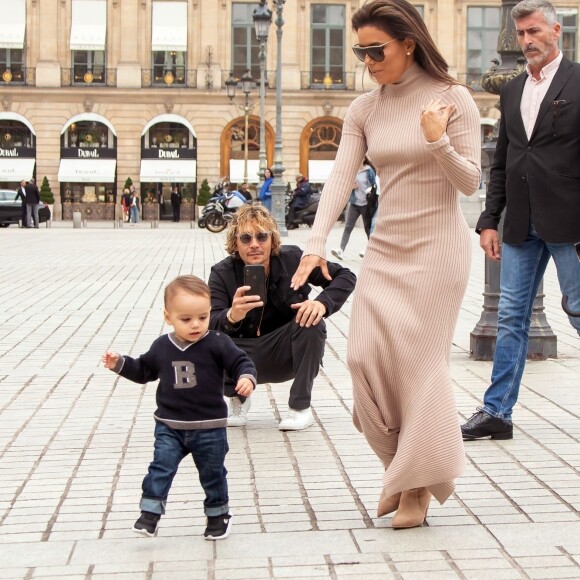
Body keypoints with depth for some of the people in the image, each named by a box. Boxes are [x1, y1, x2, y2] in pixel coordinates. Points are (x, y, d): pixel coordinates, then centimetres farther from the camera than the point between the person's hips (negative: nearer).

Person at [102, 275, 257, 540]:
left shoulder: (217, 344, -13)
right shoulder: (161, 347, 0)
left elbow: (241, 362, -12)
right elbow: (144, 371, 16)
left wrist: (247, 378, -33)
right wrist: (120, 364, 4)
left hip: (209, 427, -2)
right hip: (169, 426, 2)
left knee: (212, 473, 11)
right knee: (161, 467, -7)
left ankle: (218, 514, 30)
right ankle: (149, 513, 0)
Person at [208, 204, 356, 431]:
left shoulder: (292, 259, -14)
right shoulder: (222, 273, -14)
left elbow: (345, 276, -9)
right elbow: (210, 324, -26)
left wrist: (322, 303, -30)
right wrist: (231, 316, -51)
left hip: (286, 354, 0)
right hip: (248, 361, 0)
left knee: (312, 321, -29)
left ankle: (300, 406, -13)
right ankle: (238, 398, 7)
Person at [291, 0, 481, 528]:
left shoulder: (452, 98, -7)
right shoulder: (364, 110, 5)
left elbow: (471, 183, -6)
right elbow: (341, 177, -4)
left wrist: (438, 142, -24)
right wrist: (316, 243, -17)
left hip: (438, 245, -5)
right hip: (385, 246, 5)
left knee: (421, 359, -4)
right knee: (365, 355, -2)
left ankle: (419, 482, 11)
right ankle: (398, 464, 21)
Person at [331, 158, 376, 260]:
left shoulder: (369, 171, -6)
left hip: (366, 204, -3)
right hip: (353, 203, 3)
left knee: (368, 228, 10)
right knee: (348, 227, -7)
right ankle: (341, 250, -14)